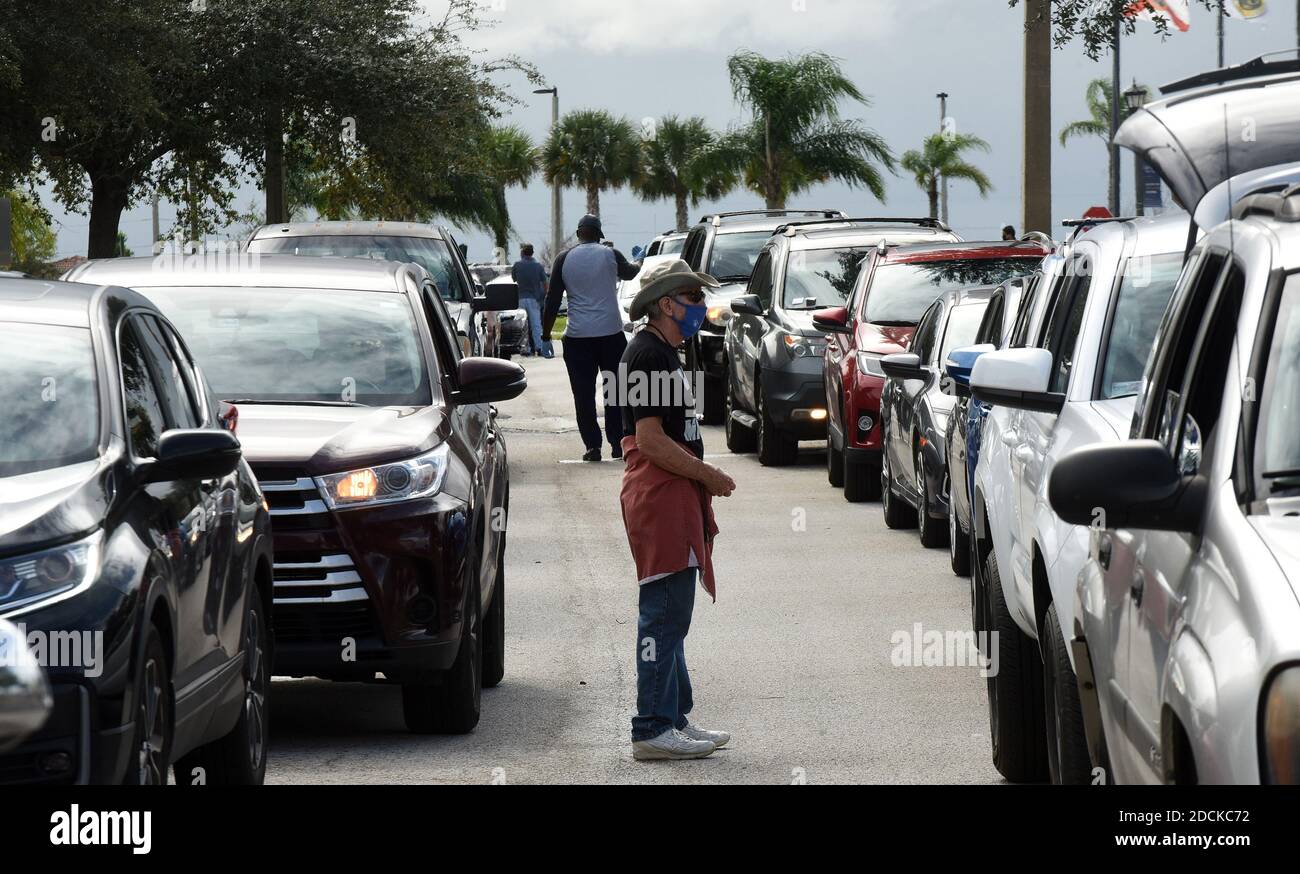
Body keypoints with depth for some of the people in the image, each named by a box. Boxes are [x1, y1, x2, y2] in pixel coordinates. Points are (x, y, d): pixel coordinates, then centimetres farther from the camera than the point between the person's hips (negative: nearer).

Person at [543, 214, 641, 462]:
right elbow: (629, 272, 22)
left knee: (584, 393, 2)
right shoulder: (610, 255, 1)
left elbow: (552, 299, 3)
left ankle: (592, 446, -2)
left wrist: (546, 331, 13)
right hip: (611, 332, 0)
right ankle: (618, 443, 7)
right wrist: (639, 266, 46)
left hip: (578, 336, 0)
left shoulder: (564, 259, 1)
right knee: (616, 390, 8)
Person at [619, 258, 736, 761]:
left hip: (676, 499, 11)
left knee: (670, 615, 14)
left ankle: (674, 719, 20)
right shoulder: (647, 355, -14)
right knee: (664, 615, -10)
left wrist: (702, 508, 22)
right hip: (659, 498, -11)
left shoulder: (664, 355, 19)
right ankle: (653, 730, -8)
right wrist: (709, 476, -12)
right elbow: (650, 440, -20)